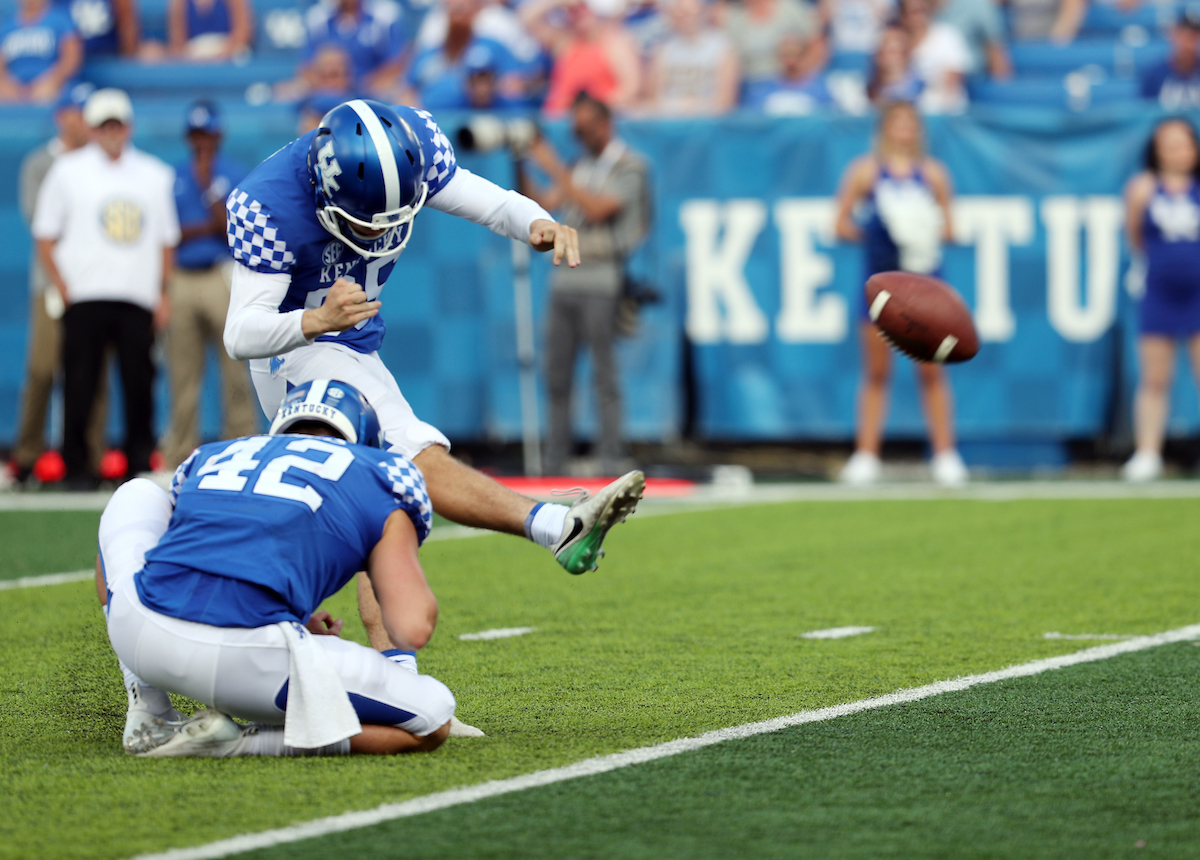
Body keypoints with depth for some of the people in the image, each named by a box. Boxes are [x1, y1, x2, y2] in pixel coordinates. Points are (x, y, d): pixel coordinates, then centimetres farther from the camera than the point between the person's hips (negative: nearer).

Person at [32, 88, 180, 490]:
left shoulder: (155, 175, 14)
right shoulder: (67, 171, 7)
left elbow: (167, 241, 17)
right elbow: (45, 238, 6)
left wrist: (162, 293, 7)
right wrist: (63, 288, -3)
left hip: (139, 301, 2)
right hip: (84, 298, -2)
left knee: (140, 385, -1)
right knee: (80, 384, -5)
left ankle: (140, 465, 7)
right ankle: (76, 467, 1)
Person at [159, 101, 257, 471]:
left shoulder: (235, 177, 7)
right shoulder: (172, 177, 15)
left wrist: (208, 188, -9)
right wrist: (208, 228, -4)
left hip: (222, 278, -2)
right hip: (180, 282, 2)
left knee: (235, 371, -8)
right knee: (182, 375, 1)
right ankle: (179, 457, 5)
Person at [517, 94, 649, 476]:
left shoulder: (628, 168, -2)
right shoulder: (581, 166, 18)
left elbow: (597, 209, -16)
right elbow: (542, 204, 15)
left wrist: (554, 167, -15)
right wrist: (519, 165, 4)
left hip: (601, 282, -7)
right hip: (564, 281, 7)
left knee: (604, 373, -7)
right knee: (557, 375, 5)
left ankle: (610, 462, -6)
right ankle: (554, 465, 8)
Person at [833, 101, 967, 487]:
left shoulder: (932, 173, 6)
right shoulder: (866, 171, 3)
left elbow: (948, 228, 10)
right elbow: (842, 224, 4)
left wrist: (930, 233, -10)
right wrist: (872, 234, -11)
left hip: (923, 280, 0)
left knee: (931, 371, -1)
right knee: (877, 372, 3)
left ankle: (946, 455, 2)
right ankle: (865, 457, 6)